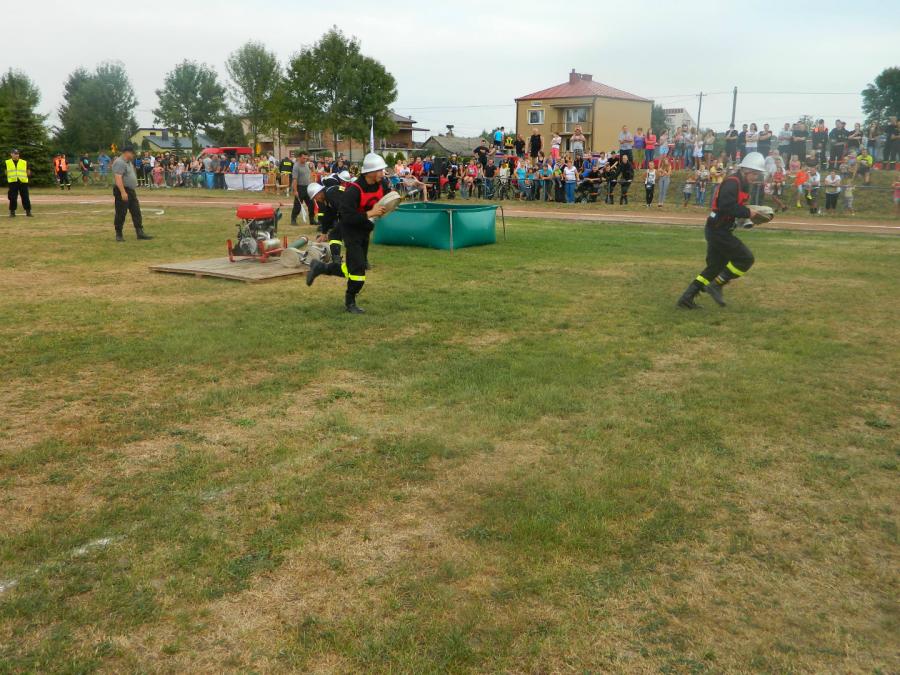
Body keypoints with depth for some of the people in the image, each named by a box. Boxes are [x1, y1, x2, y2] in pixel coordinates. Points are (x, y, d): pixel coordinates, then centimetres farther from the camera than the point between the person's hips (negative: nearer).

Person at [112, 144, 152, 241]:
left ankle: (140, 232, 9)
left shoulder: (129, 162, 16)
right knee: (121, 213, -2)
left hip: (131, 191, 10)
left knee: (136, 212, 7)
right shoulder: (119, 162, -16)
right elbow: (118, 178, -24)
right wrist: (123, 192, -30)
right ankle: (118, 234, 7)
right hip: (123, 191, -10)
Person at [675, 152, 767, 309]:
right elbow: (726, 206, -28)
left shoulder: (742, 184, 15)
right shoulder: (732, 182, -16)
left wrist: (747, 214, 6)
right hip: (718, 230, -10)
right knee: (745, 258, -8)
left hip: (718, 230, 10)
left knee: (716, 266, 14)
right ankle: (716, 285, -2)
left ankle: (687, 298, 15)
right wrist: (747, 212, -20)